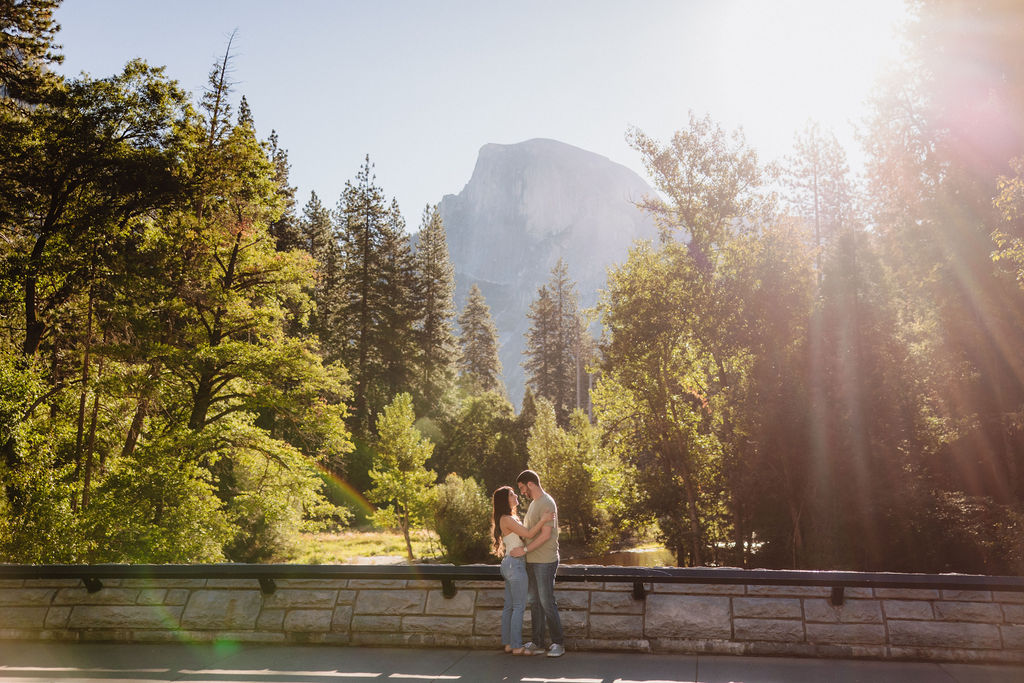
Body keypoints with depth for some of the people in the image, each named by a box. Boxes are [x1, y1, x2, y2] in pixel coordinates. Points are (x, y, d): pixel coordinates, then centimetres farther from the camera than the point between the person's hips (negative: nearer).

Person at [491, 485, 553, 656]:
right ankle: (517, 646, -2)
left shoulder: (509, 518, 14)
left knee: (509, 606, 11)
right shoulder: (507, 519, -16)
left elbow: (523, 534, 19)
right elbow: (529, 534, -18)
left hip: (510, 564, 10)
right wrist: (542, 520, -12)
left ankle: (508, 643, 16)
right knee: (519, 607, -5)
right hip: (515, 564, -10)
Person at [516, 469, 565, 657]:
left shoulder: (547, 503, -14)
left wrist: (524, 549, -18)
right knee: (535, 602, 10)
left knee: (547, 602, -5)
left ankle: (558, 643, 6)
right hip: (532, 561, 9)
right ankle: (537, 643, 17)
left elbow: (545, 535, -20)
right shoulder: (533, 503, 16)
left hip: (545, 561, -9)